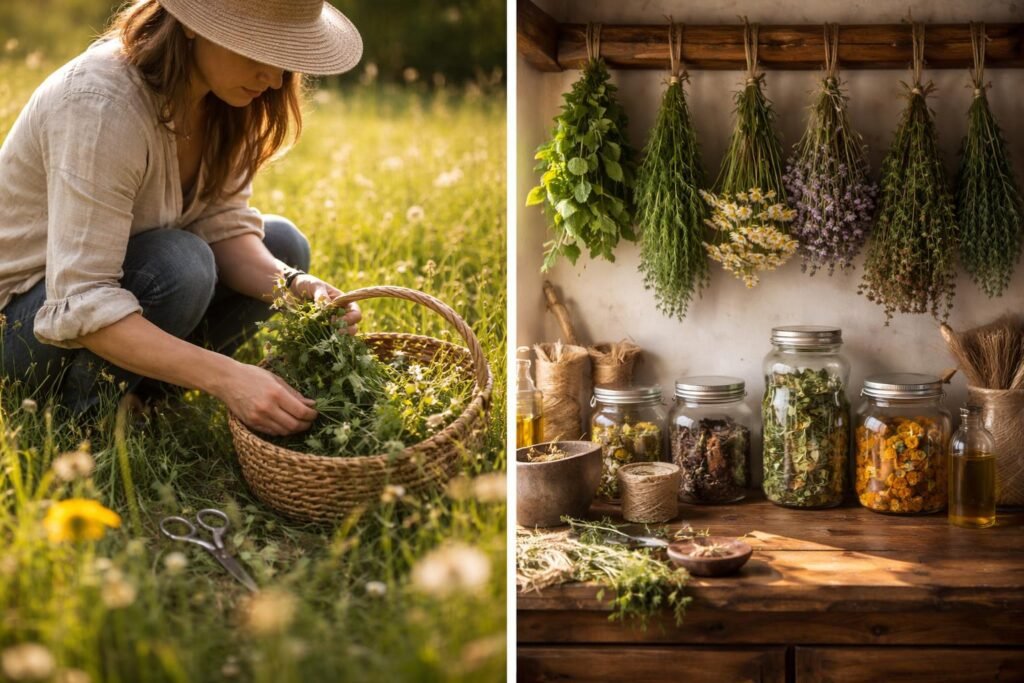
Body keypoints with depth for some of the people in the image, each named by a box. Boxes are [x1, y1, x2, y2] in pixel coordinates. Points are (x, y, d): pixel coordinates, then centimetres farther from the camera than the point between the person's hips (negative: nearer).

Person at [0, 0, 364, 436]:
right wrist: (224, 377, -45)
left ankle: (141, 383, 0)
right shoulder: (101, 105, -34)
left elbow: (225, 225, -9)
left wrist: (296, 286, -29)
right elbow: (82, 305, -37)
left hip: (116, 274, 8)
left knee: (283, 245, 1)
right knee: (181, 265, -32)